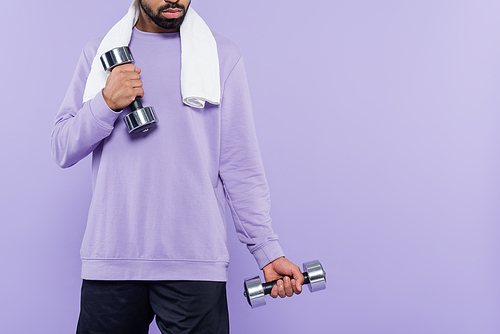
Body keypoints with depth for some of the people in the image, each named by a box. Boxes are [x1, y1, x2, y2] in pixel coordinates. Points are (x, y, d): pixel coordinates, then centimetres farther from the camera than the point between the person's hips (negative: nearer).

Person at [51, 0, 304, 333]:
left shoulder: (223, 55, 5)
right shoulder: (99, 53, 11)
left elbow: (241, 166, 3)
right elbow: (62, 150, 7)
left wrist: (267, 250, -3)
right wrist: (107, 103, -10)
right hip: (110, 256, 2)